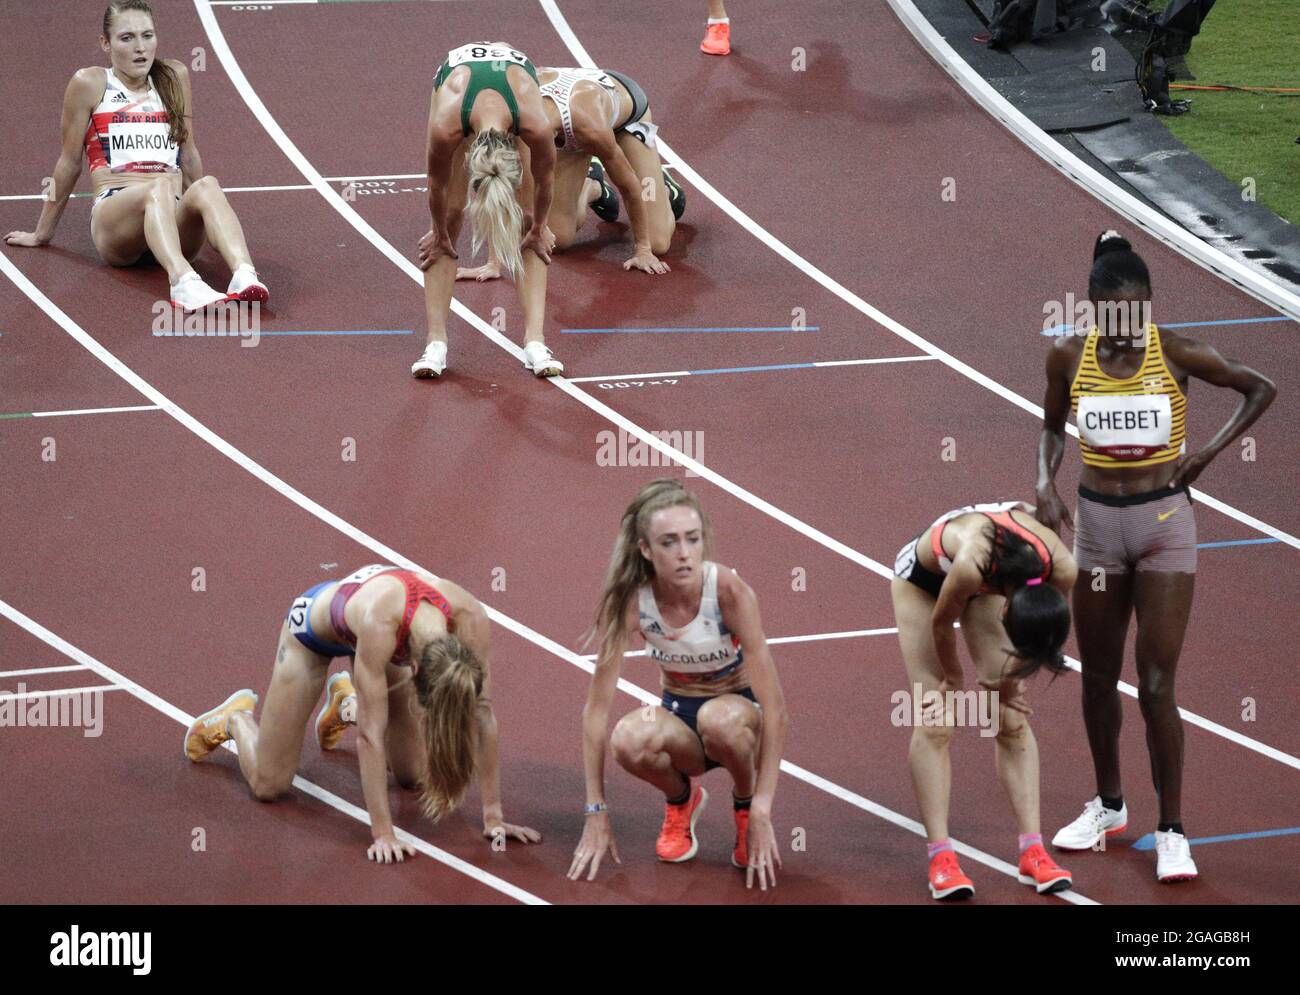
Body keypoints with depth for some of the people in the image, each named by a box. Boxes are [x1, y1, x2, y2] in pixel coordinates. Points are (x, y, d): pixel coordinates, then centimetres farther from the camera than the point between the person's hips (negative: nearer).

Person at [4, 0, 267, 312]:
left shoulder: (174, 77, 18)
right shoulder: (89, 84, 8)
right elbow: (70, 162, 15)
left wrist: (207, 214, 33)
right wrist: (42, 233, 21)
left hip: (174, 218, 3)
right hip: (112, 218, -3)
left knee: (207, 186, -32)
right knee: (159, 187, -37)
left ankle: (244, 275, -59)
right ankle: (183, 283, -65)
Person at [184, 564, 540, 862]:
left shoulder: (469, 618, -38)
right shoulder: (378, 622, -49)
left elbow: (483, 713, -29)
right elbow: (371, 734, -44)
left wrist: (493, 816, -27)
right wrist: (383, 835, -44)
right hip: (314, 624, -4)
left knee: (413, 777, 6)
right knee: (267, 785, -2)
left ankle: (346, 703, 32)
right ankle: (237, 718, 30)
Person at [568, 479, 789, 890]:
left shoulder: (730, 592, -28)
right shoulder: (630, 601, -21)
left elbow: (775, 709, -28)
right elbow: (597, 707, -17)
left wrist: (761, 813, -33)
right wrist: (596, 812, -19)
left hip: (739, 708, -2)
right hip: (680, 715, 2)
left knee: (719, 718, -39)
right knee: (630, 739, -34)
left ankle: (745, 807, -6)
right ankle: (681, 801, 1)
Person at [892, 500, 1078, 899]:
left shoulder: (1061, 569, -34)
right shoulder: (971, 563, -46)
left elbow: (1039, 632, -10)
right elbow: (941, 623, -24)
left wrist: (1008, 682, 0)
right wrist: (954, 681, -8)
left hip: (990, 580, 3)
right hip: (923, 577, -3)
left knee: (1013, 721, -4)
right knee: (934, 722, -10)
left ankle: (1032, 851, -3)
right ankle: (940, 857, -8)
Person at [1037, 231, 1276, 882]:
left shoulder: (1177, 354, -9)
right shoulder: (1069, 358, -3)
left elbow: (1261, 388, 2)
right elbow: (1053, 426, 13)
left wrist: (1210, 451, -6)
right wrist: (1045, 485, -4)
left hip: (1164, 519, -3)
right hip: (1097, 521, 3)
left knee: (1157, 683, -8)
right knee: (1098, 676, 13)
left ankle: (1171, 832, -1)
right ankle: (1109, 805, 33)